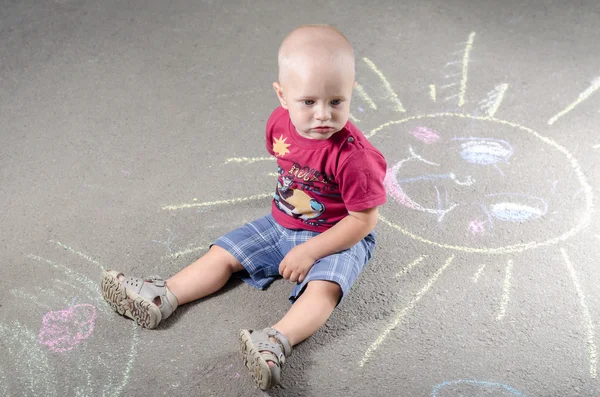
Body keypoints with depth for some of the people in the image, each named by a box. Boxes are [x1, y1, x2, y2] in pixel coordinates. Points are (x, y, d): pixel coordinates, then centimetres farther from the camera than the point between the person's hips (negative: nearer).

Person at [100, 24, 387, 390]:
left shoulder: (352, 155, -31)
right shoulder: (280, 122, -11)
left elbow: (364, 219, -26)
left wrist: (309, 251, -27)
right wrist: (288, 199, 13)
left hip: (338, 238, -6)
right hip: (282, 224, 7)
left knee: (323, 287, -33)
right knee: (224, 253, 2)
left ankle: (275, 342, -51)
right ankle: (162, 298, 0)